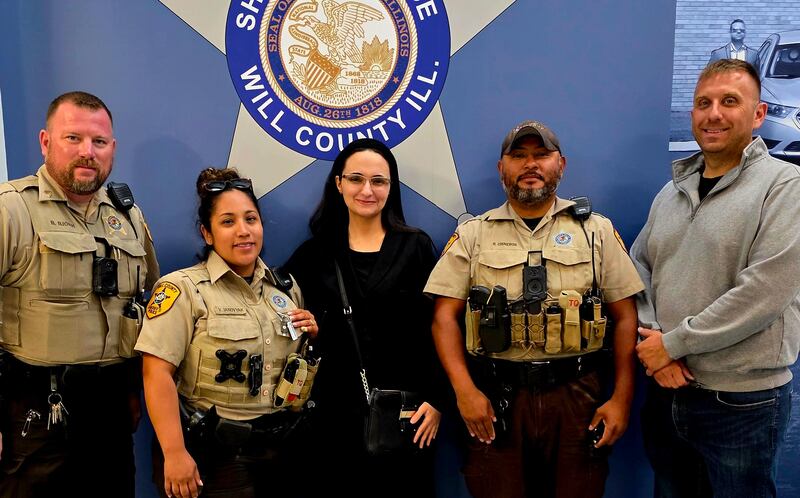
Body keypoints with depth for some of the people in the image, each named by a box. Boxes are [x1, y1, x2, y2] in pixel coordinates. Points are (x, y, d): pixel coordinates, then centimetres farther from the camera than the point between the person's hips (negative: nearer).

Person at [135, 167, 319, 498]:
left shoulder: (287, 288, 7)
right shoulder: (183, 288, -9)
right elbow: (157, 374, -17)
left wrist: (312, 336, -2)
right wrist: (175, 453, -21)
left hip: (279, 450, 5)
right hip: (212, 456, -5)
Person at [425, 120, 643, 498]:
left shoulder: (597, 231, 7)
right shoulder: (472, 234, 6)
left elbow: (625, 316, 5)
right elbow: (445, 316, 0)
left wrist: (622, 398, -2)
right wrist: (465, 391, -10)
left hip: (576, 396, 1)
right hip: (496, 398, 0)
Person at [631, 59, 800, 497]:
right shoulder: (673, 191, 9)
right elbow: (637, 271, 9)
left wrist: (672, 342, -16)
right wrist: (651, 340, -8)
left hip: (742, 402, -5)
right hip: (666, 391, 5)